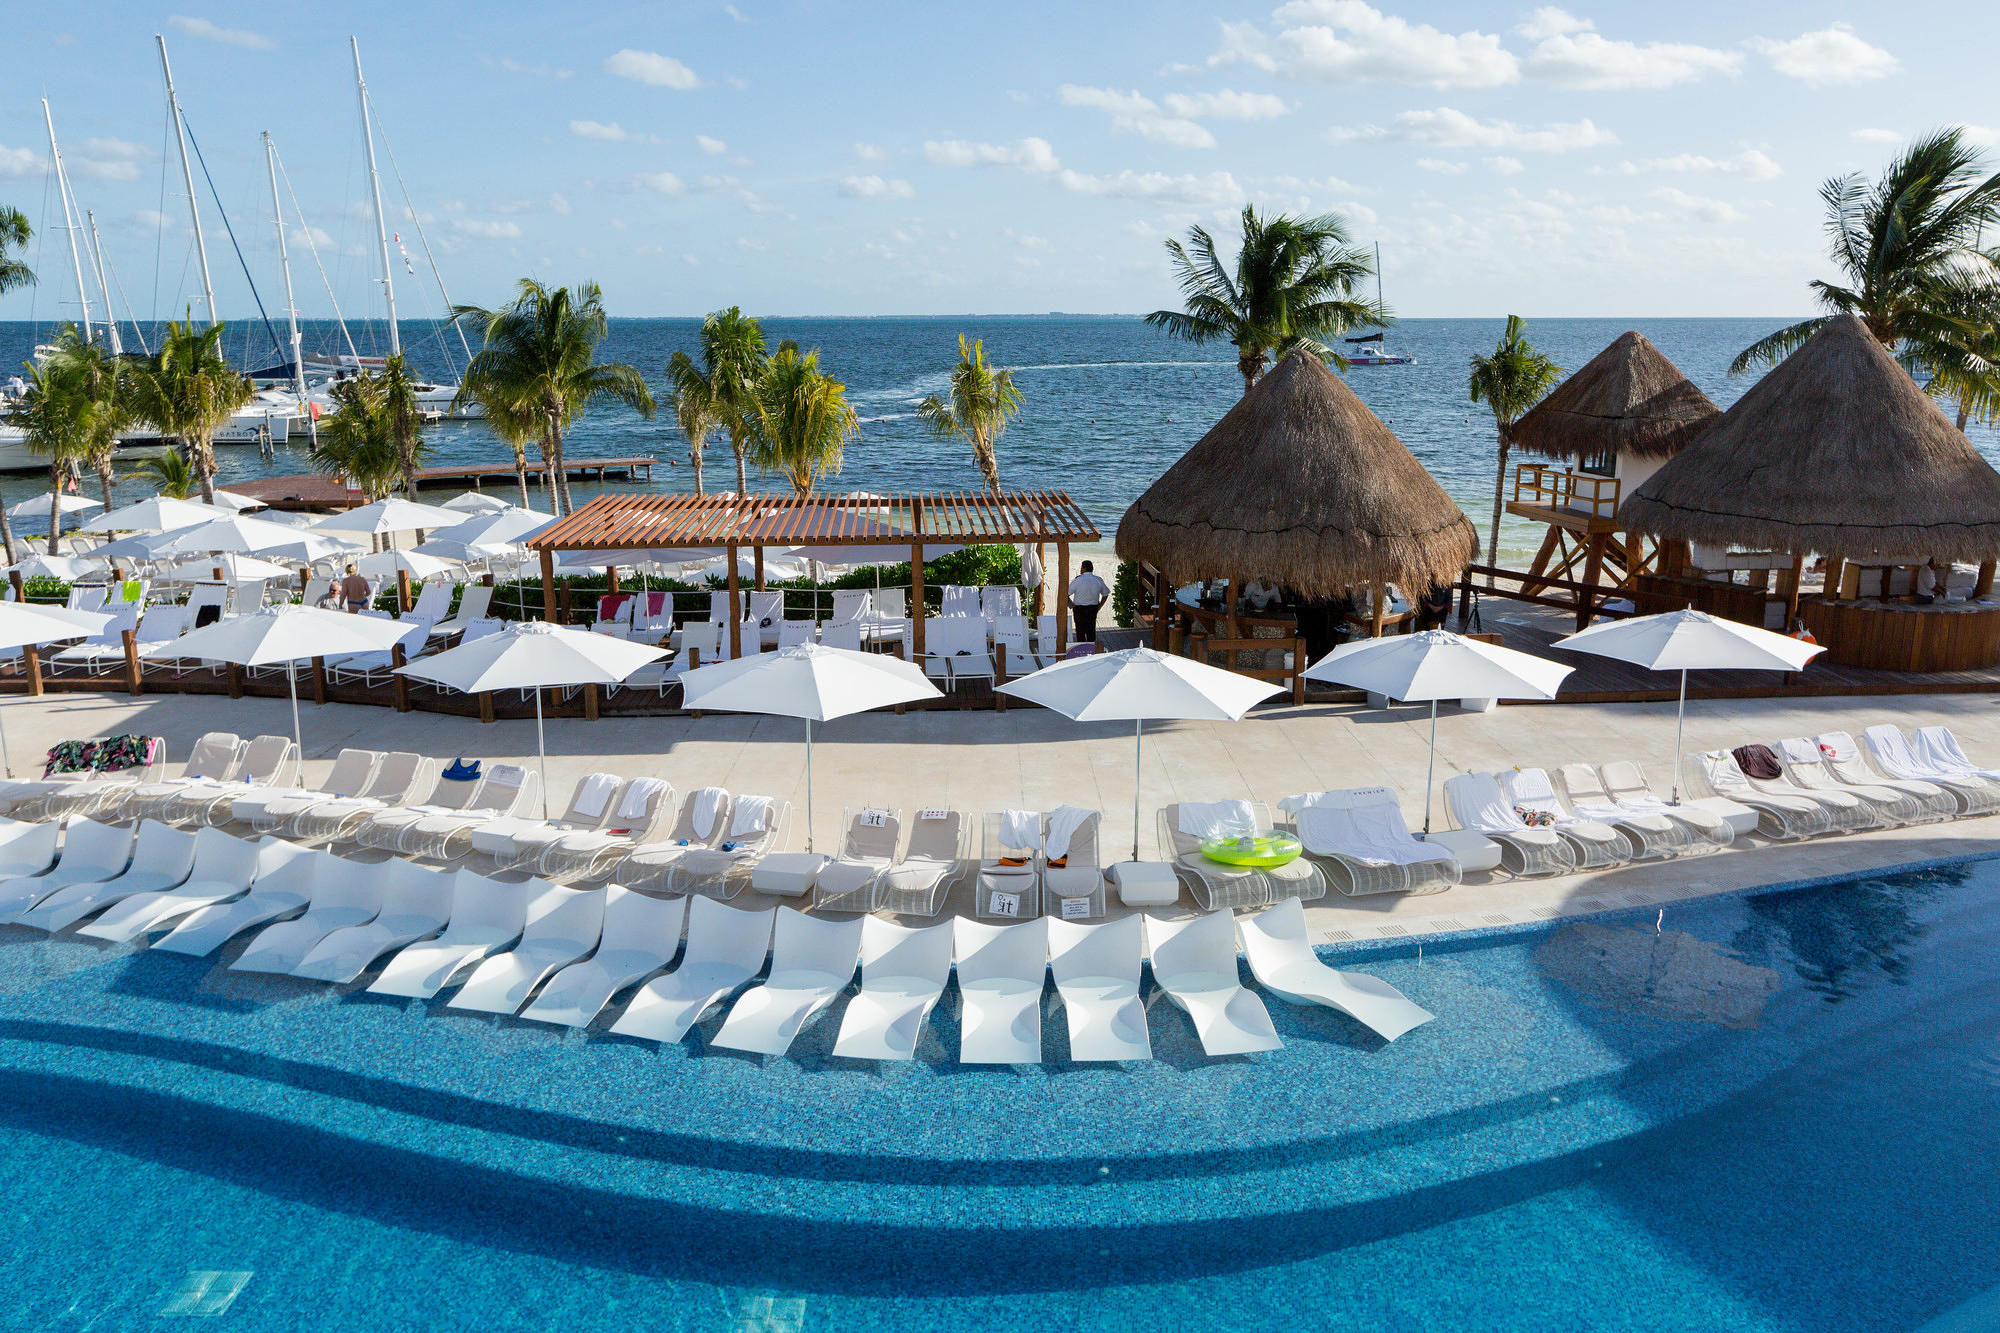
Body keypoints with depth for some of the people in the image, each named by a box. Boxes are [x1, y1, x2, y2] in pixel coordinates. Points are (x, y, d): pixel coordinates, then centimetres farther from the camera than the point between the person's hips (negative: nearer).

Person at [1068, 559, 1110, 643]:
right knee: (1091, 632, 12)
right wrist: (1099, 607, 16)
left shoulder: (1077, 580, -12)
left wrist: (1071, 605, 1)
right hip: (1093, 609, 4)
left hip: (1079, 609, -4)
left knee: (1080, 631, 2)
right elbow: (1105, 595, 12)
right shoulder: (1099, 580, 1)